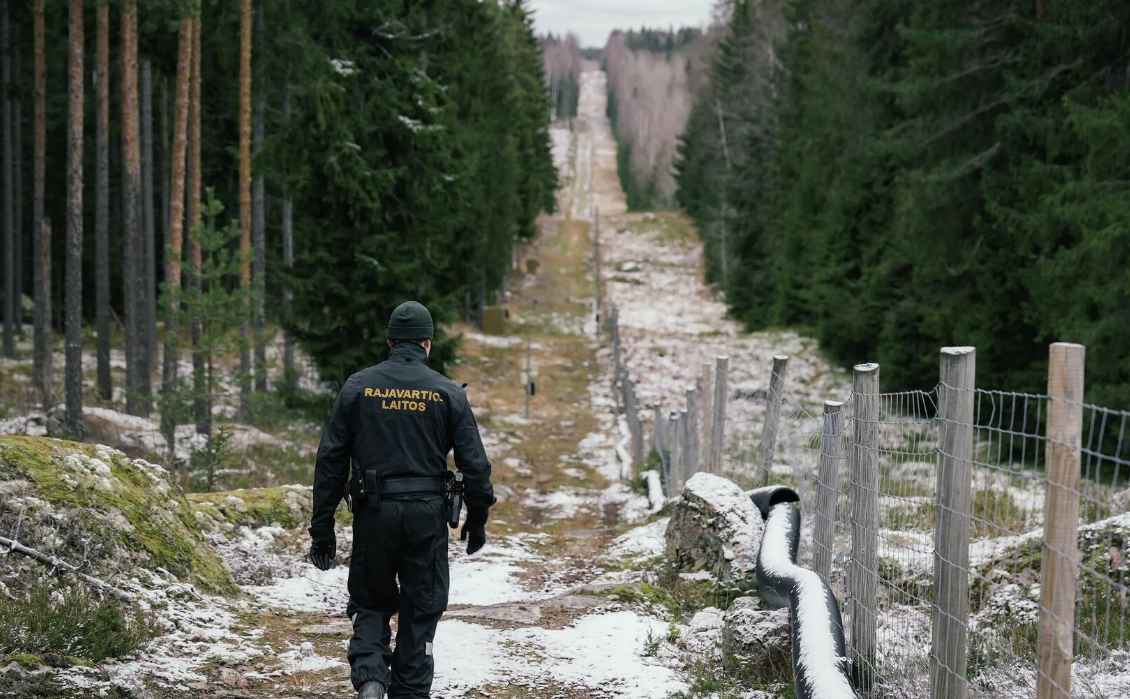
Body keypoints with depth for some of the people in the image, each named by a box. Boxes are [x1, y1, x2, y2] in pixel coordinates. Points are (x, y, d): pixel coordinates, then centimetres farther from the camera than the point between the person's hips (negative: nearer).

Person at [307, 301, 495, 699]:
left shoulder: (358, 387, 2)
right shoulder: (448, 393, 0)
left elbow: (330, 460, 1)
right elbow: (475, 464, -1)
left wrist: (322, 528, 5)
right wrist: (477, 520, 13)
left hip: (374, 515, 1)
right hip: (427, 515, -1)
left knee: (371, 603, 15)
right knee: (420, 612, 11)